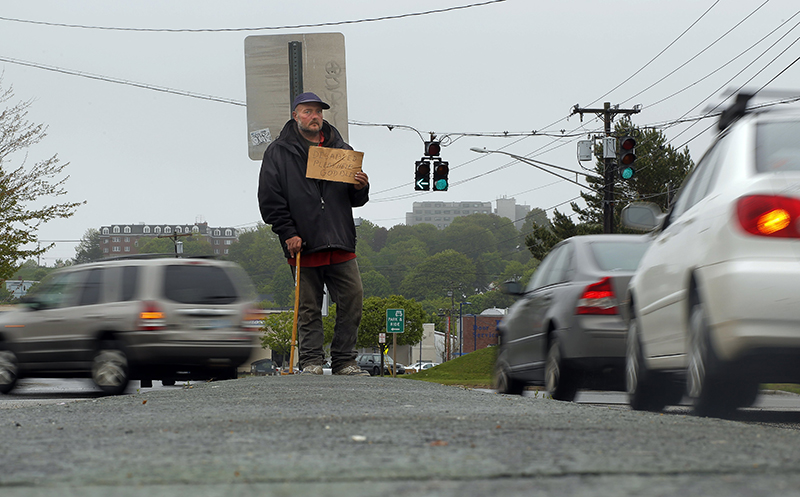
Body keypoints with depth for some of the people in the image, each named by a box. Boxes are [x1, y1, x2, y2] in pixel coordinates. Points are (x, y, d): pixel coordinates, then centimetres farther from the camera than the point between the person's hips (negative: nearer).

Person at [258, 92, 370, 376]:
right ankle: (311, 361, 7)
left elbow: (355, 200, 19)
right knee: (309, 307, 0)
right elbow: (270, 200, 0)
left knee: (352, 299, -3)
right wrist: (288, 233, -8)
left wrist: (361, 189, -5)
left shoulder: (341, 150, 15)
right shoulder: (278, 153, 6)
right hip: (303, 243, -3)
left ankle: (344, 361, 5)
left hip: (340, 241, 3)